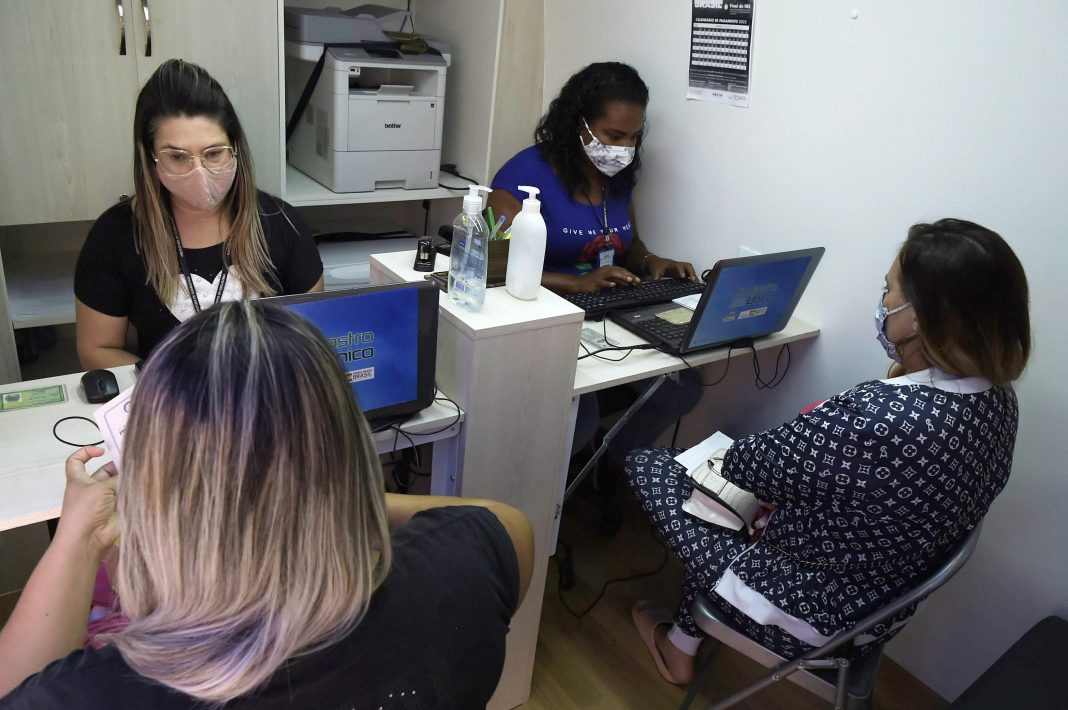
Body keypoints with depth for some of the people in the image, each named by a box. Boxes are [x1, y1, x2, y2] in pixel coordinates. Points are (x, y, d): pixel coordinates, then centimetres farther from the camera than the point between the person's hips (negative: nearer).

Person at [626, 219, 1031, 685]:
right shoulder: (998, 399, -10)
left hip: (805, 614, -7)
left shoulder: (874, 416, -37)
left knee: (646, 464, 7)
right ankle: (683, 639, 35)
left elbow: (745, 465, -20)